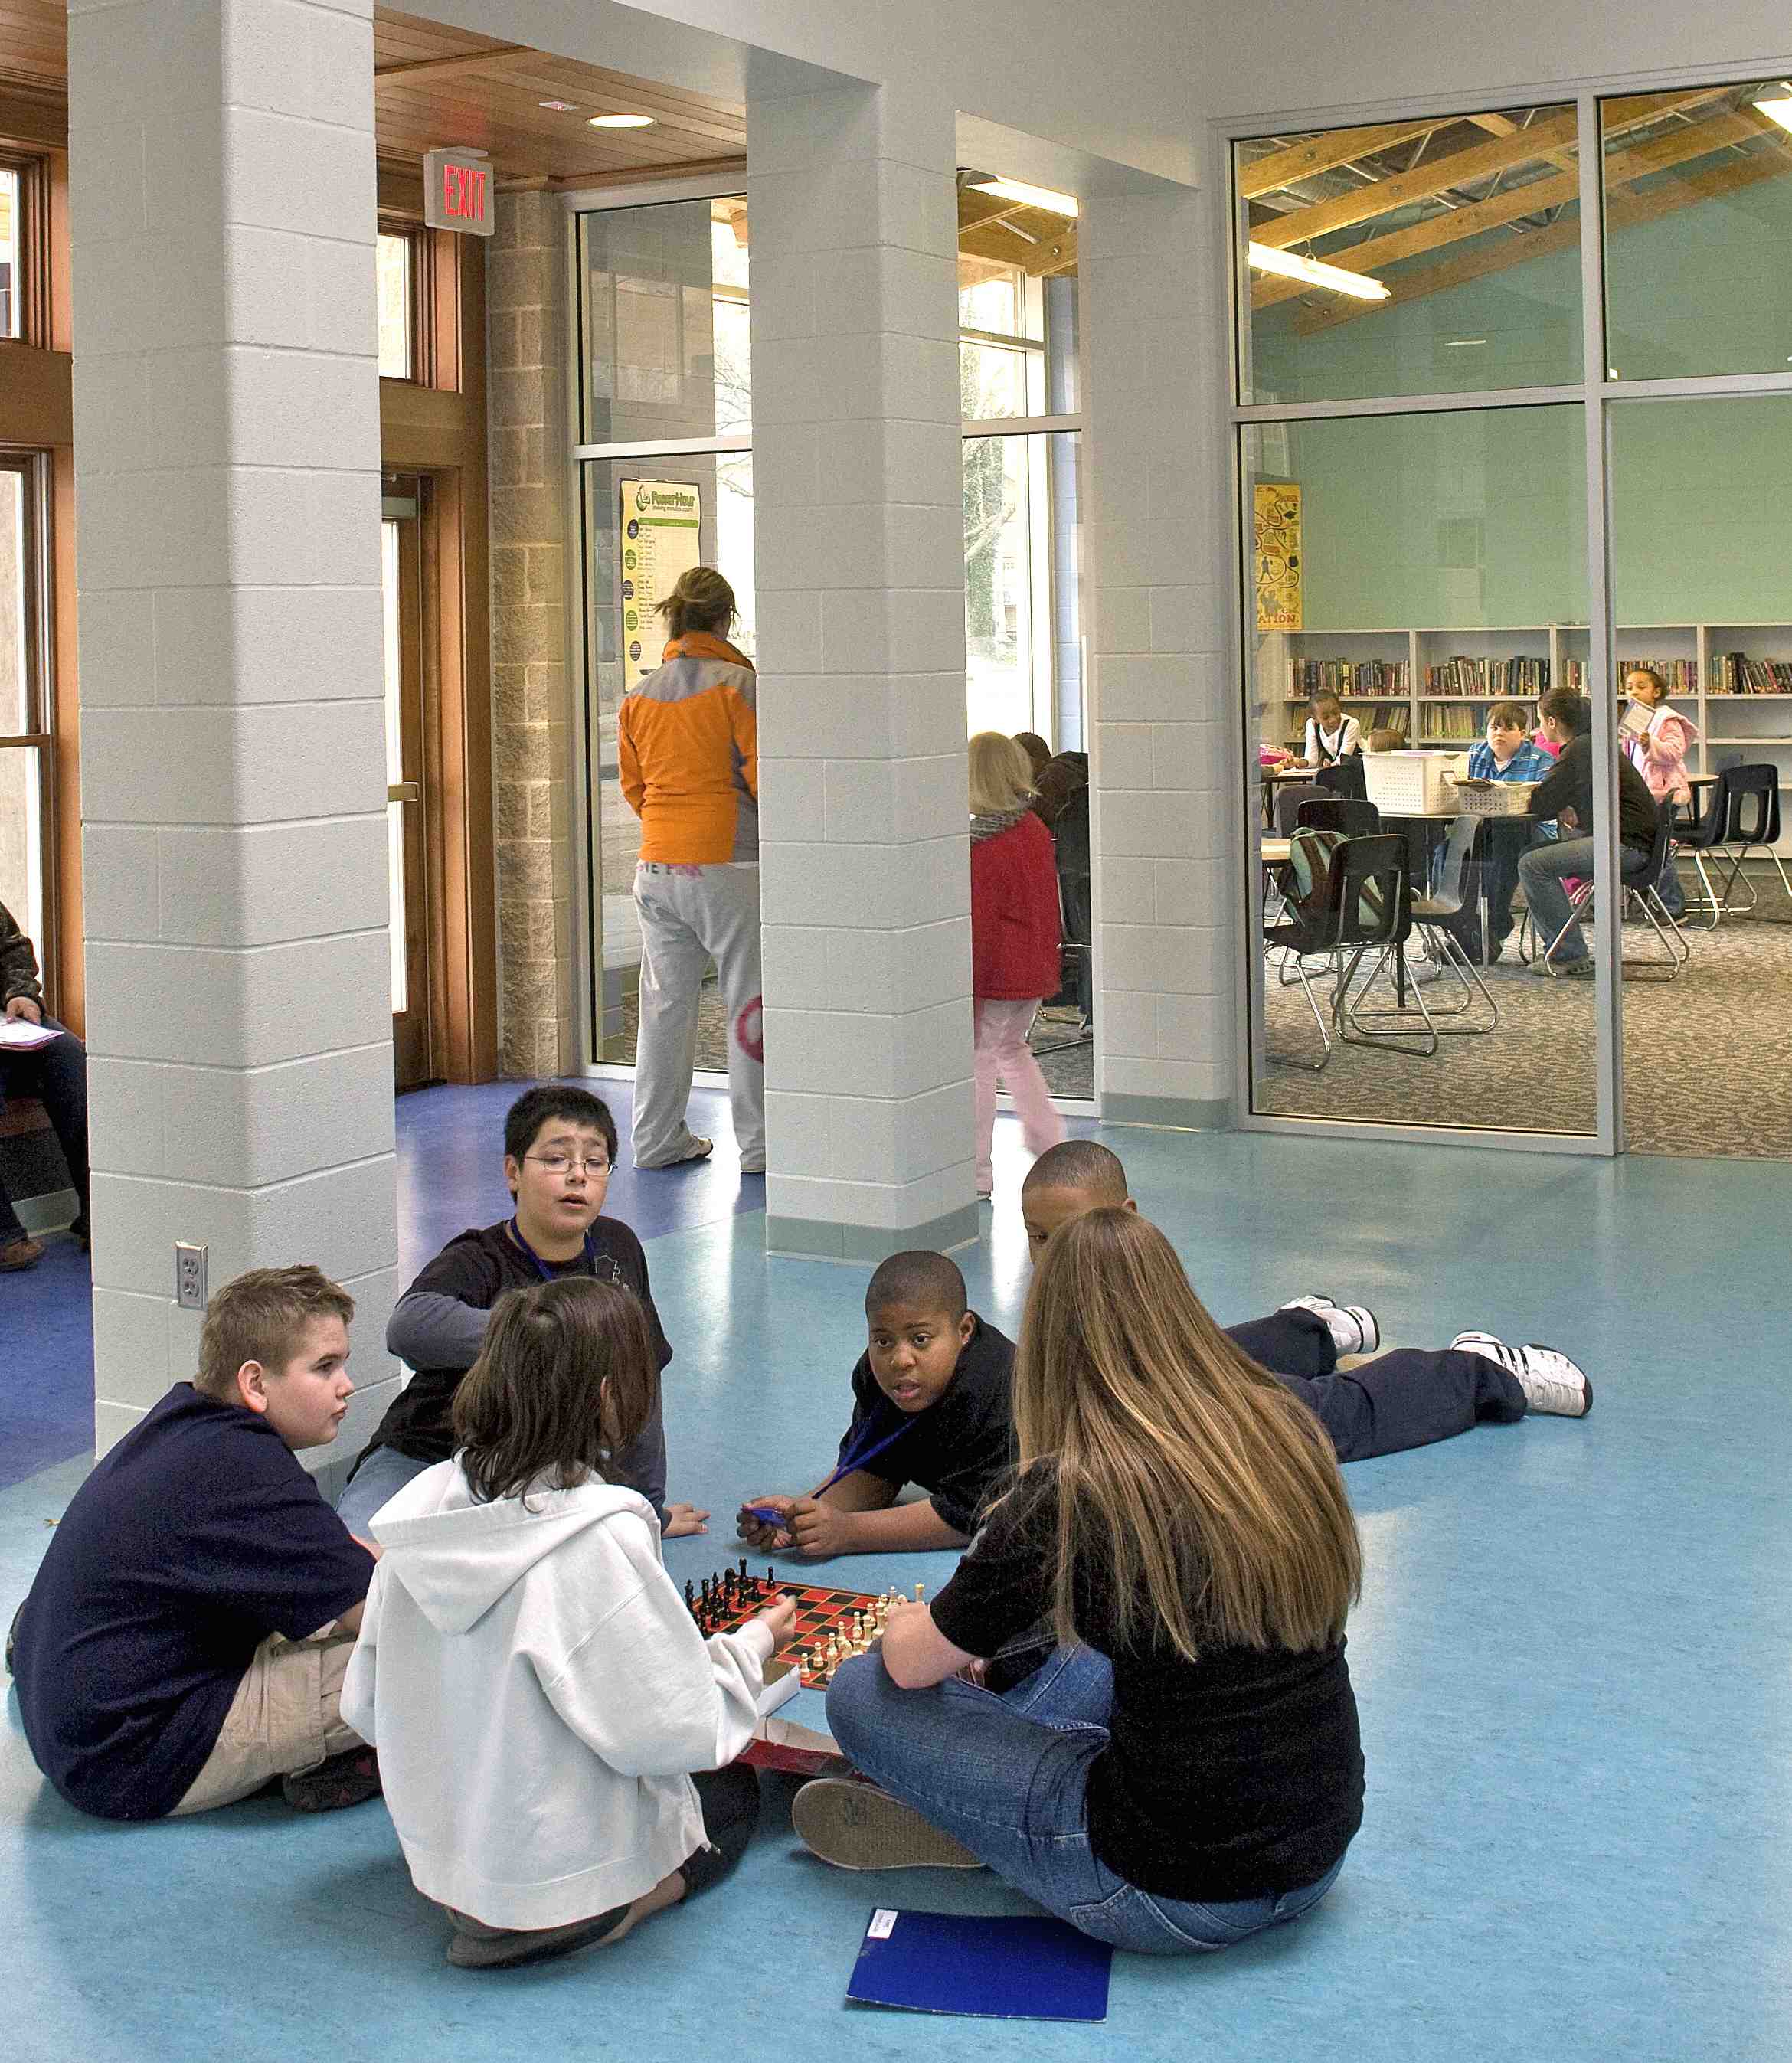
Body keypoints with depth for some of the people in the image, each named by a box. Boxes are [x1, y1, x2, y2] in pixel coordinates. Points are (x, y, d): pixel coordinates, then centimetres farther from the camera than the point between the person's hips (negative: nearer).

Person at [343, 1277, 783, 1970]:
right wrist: (751, 1646, -4)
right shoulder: (598, 1539, -27)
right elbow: (676, 1733, -22)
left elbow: (366, 1707, 1)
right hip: (557, 1872, -7)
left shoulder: (422, 1508, -7)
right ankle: (603, 1911, 0)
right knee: (735, 1793, 24)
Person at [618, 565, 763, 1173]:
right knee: (750, 1005, 2)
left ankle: (658, 1139, 18)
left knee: (665, 1004, 13)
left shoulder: (638, 696, 8)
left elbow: (633, 787, 14)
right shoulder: (737, 684, -10)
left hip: (657, 866, 6)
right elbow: (762, 774, -12)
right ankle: (758, 1144, 6)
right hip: (729, 866, -6)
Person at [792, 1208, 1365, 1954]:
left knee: (859, 1693, 2)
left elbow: (911, 1663, -4)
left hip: (1179, 1894, -6)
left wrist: (905, 1624, 21)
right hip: (1321, 1859, 6)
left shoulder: (1071, 1495, -18)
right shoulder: (1290, 1433, -1)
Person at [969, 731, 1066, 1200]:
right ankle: (1048, 1139, 25)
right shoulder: (1036, 831, 4)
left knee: (978, 1060, 2)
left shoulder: (980, 846, -20)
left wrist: (966, 989, -15)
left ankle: (977, 1174, 6)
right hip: (1035, 970, 8)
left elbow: (977, 924, -19)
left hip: (996, 973, -8)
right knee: (1011, 1049, 27)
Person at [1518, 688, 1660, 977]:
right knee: (1531, 854, 14)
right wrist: (1568, 812, 3)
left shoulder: (1580, 750, -14)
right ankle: (1553, 945, 14)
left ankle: (1571, 956, -12)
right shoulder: (1591, 743, 19)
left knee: (1533, 865, -17)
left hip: (1629, 846, -11)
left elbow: (1542, 805, -16)